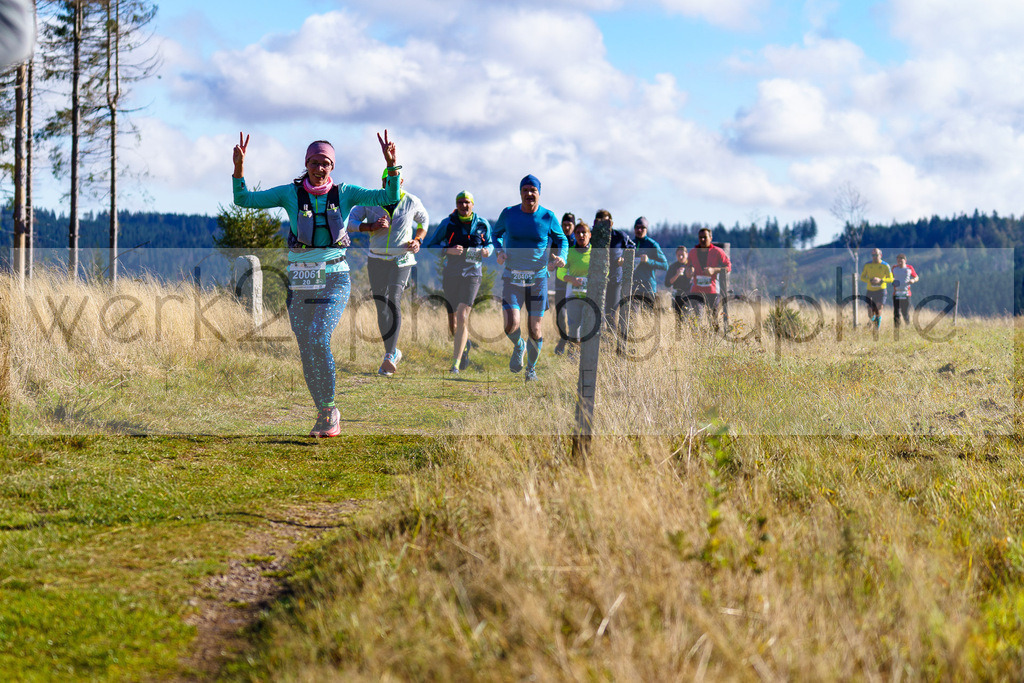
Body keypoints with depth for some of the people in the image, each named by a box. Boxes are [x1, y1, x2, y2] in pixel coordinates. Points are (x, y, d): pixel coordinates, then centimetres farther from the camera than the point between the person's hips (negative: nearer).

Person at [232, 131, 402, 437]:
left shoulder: (344, 193, 1)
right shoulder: (290, 193, 1)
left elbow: (390, 197, -4)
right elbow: (244, 199, -1)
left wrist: (392, 166, -20)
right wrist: (239, 168, -17)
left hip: (334, 279, -2)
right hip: (300, 282, 2)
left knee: (318, 339, -23)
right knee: (307, 354, 3)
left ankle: (330, 410, -8)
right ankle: (324, 415, 20)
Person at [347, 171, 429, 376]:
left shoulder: (412, 202, 0)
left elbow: (424, 220, 19)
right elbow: (350, 222, -3)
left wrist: (418, 241, 1)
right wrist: (372, 226, -19)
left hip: (401, 259, -2)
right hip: (376, 259, 2)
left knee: (394, 301, -18)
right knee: (381, 306, 4)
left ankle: (389, 357, -24)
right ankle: (393, 352, 20)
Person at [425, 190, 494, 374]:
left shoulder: (482, 225, 2)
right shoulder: (447, 224, -2)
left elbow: (490, 242, 19)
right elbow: (430, 246, -1)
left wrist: (487, 250, -5)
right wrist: (447, 250, -19)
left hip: (472, 275, -1)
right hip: (451, 275, 1)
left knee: (462, 318, -19)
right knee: (453, 326, 9)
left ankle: (456, 363, -16)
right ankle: (465, 345, 44)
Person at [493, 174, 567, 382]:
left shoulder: (548, 217, -2)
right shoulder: (508, 213, 0)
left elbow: (562, 240, 12)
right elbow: (497, 234, 18)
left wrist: (561, 257, -9)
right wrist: (499, 251, -3)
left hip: (538, 278, 0)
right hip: (512, 278, 0)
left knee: (535, 330, 2)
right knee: (511, 324, -18)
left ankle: (531, 368, 27)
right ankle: (518, 347, 18)